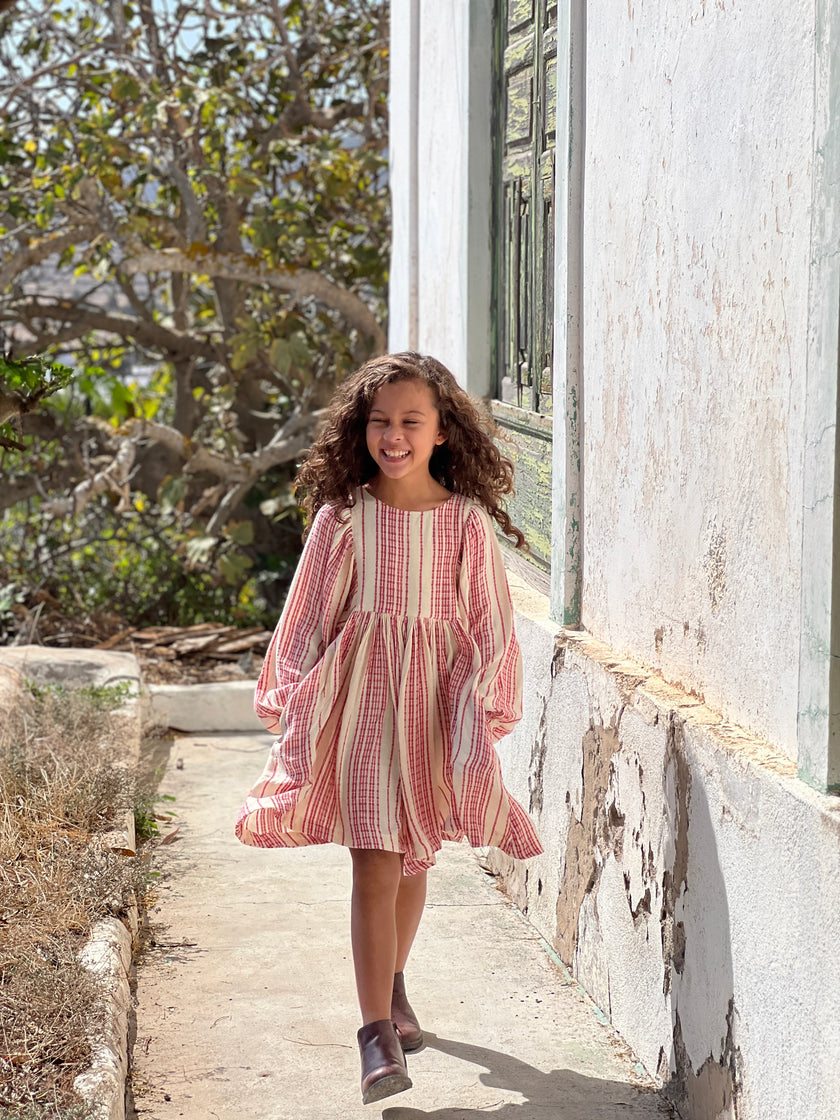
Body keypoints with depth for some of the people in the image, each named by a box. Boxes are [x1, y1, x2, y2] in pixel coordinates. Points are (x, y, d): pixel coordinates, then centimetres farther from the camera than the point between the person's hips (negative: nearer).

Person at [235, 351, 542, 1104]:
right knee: (376, 864, -9)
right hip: (362, 696, -2)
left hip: (436, 699, 2)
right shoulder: (342, 516, -3)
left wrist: (482, 710, -4)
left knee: (415, 856, 16)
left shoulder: (468, 521, -2)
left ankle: (392, 983, 42)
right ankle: (378, 1037, -8)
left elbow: (491, 625, 3)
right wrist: (297, 708, 3)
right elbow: (308, 617, 3)